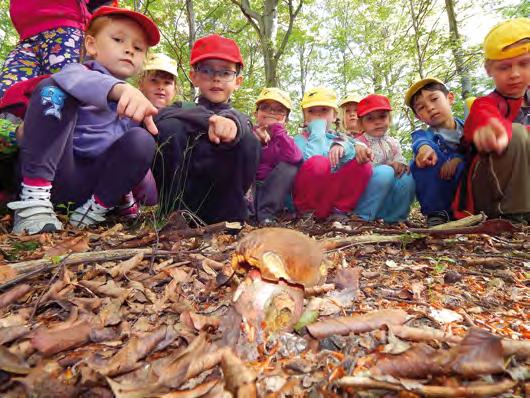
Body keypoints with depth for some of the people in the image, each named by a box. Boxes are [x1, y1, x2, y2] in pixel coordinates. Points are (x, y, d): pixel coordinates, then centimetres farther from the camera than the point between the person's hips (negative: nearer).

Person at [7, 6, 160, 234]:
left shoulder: (134, 102, 14)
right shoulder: (80, 70, -1)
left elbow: (135, 151, 19)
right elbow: (74, 78, -30)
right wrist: (119, 88, -50)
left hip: (93, 182, 3)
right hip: (53, 171, -3)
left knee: (142, 140, -17)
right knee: (53, 90, -22)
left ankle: (94, 209, -10)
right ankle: (33, 199, -23)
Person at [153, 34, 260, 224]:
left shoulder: (240, 120, 15)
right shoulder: (182, 110, 16)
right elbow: (159, 116, -11)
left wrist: (234, 123, -26)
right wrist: (210, 120, -23)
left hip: (222, 208, 0)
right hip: (176, 200, 1)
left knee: (244, 139, -21)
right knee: (169, 127, -19)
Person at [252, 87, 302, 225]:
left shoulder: (284, 140, 7)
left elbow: (295, 158, -19)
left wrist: (276, 127, -14)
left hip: (271, 192, 1)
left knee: (290, 166, -20)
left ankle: (265, 213, -23)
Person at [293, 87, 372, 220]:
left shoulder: (338, 139, 16)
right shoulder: (299, 140, 3)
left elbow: (353, 158, -2)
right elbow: (309, 160, -20)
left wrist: (343, 147, -22)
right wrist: (317, 131, -10)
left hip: (332, 193, 5)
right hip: (306, 197, -4)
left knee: (363, 166, -13)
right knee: (318, 162, -32)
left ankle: (338, 210, -10)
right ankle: (308, 211, -15)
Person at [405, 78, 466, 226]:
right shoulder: (424, 134, 3)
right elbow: (420, 141, -24)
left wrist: (459, 158, -29)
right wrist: (424, 147, -47)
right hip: (438, 192, 1)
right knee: (424, 157, -24)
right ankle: (437, 212, -21)